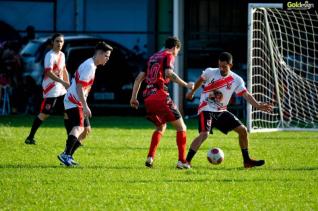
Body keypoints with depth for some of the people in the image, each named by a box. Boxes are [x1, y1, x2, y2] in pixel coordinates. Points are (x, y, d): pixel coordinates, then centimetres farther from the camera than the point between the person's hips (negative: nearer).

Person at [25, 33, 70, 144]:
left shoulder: (62, 55, 12)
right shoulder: (50, 56, -16)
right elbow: (49, 72, -28)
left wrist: (68, 84, 21)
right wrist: (63, 82, -33)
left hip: (61, 89, 8)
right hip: (51, 90, -8)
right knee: (44, 114, -7)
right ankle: (30, 137, 1)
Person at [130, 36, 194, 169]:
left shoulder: (152, 58, 23)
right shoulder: (168, 56, 2)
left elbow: (139, 78, 19)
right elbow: (169, 73, -17)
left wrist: (134, 97, 19)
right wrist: (186, 85, -12)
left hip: (148, 99, 7)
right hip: (160, 97, -7)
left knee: (161, 127, 26)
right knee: (181, 127, 2)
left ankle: (150, 158, 11)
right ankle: (182, 161, -6)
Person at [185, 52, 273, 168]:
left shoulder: (236, 80, -3)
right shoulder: (210, 72, -9)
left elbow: (246, 95, -8)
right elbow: (200, 80, 12)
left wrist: (258, 105, -25)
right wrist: (192, 92, 27)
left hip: (221, 111, 5)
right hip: (206, 109, -5)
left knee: (243, 130, 1)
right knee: (204, 134, -28)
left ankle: (247, 161, 13)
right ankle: (186, 161, -25)